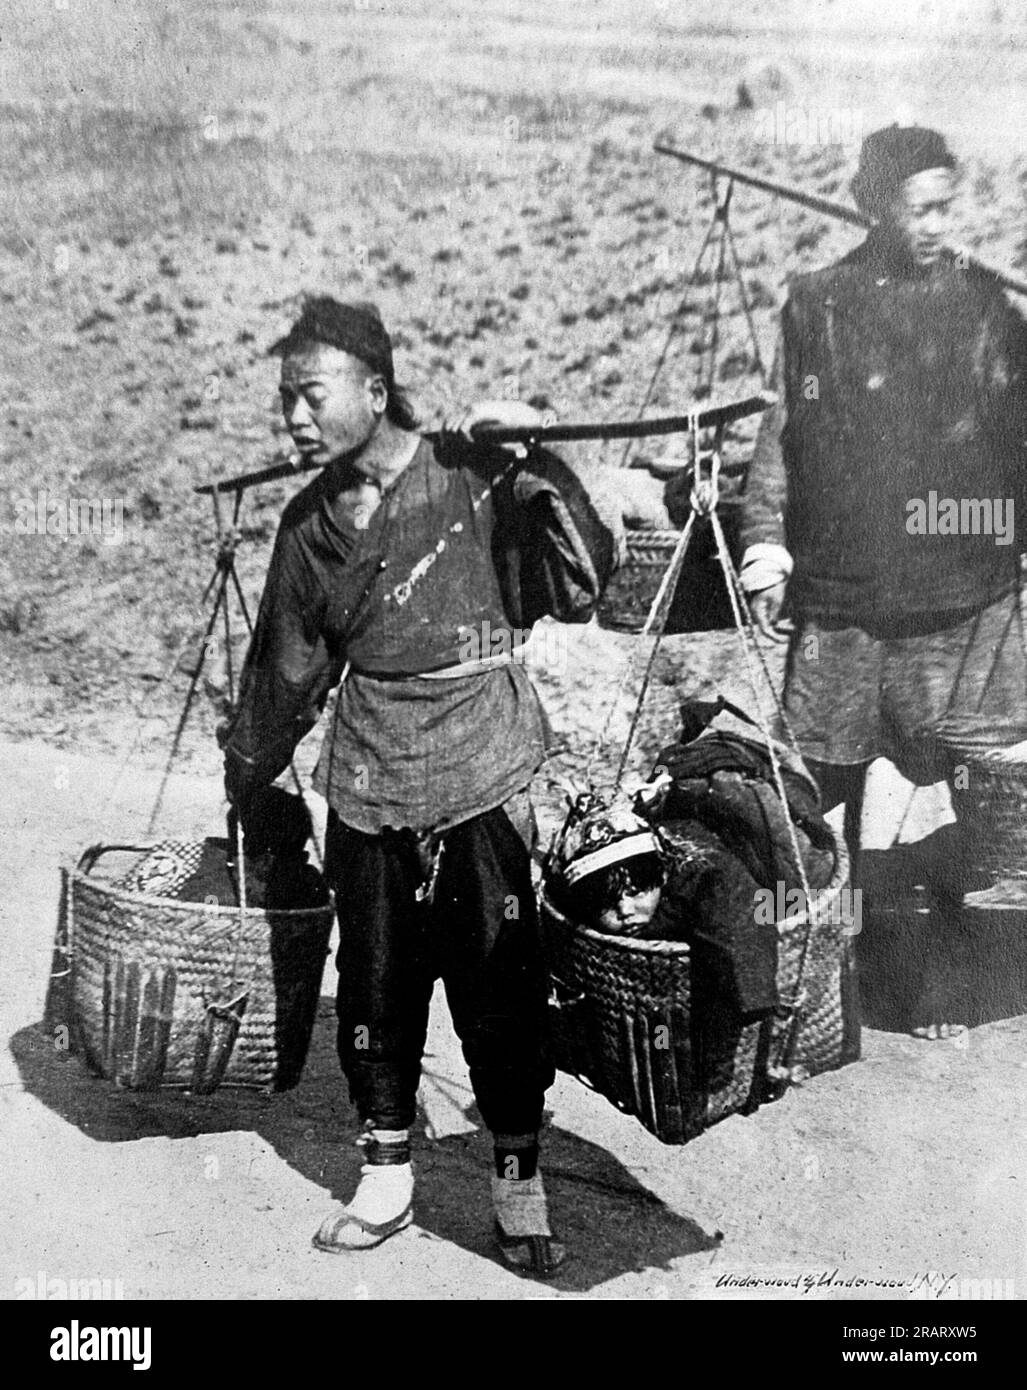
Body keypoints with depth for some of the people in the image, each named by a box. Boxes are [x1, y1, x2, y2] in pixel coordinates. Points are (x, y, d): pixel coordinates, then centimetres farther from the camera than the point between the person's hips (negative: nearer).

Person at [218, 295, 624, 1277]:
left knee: (500, 990, 1)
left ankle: (519, 1181, 20)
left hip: (480, 786, -4)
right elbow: (286, 669, 18)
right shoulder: (310, 521, 7)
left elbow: (582, 583, -13)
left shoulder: (475, 477, -7)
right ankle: (386, 1176, 29)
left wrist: (539, 465, -19)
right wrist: (245, 777, 25)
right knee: (375, 985, 12)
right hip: (366, 791, 4)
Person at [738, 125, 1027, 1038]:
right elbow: (784, 433, 2)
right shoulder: (818, 305, 1)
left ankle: (944, 961, 23)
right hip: (842, 594, -1)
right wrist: (766, 542, -7)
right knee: (832, 780, 9)